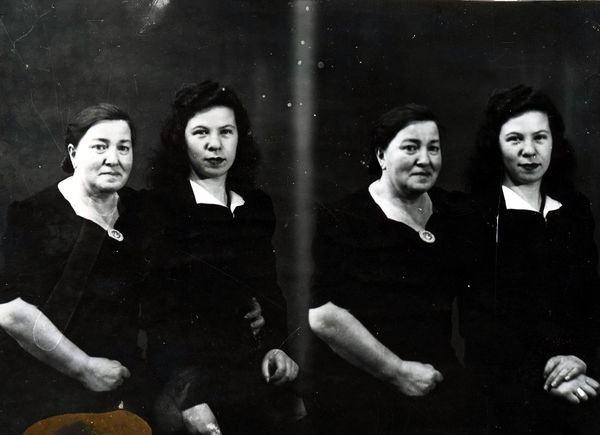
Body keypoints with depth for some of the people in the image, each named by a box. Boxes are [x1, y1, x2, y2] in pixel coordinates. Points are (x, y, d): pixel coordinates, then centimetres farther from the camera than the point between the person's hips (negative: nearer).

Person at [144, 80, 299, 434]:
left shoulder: (259, 206, 13)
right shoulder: (161, 210, -3)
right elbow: (160, 315, -8)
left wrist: (274, 345, 2)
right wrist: (189, 399, -19)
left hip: (253, 364, 5)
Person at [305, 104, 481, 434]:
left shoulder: (457, 214, 7)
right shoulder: (343, 222, -10)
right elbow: (323, 316, -18)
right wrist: (397, 371, -16)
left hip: (439, 387, 5)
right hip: (354, 393, -4)